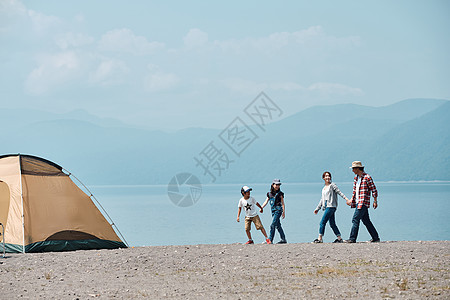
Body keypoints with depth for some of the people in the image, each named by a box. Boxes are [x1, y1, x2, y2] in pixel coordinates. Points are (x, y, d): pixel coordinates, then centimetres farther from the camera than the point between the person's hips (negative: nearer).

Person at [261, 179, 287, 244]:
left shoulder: (280, 194, -1)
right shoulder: (269, 194, 12)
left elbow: (282, 203, 0)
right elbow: (266, 202, 12)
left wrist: (284, 212, -5)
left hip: (278, 210, -6)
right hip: (273, 211, 6)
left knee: (273, 225, -11)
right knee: (278, 226, 9)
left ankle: (270, 240, -11)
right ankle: (283, 239, 16)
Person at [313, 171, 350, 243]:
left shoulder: (332, 185, -2)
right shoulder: (324, 188, 20)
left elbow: (339, 192, -9)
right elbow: (322, 199, 25)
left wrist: (346, 198, -21)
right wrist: (317, 209, 25)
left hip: (331, 206, -8)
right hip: (327, 207, 8)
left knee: (322, 222, -11)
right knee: (332, 224, 7)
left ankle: (320, 238, -10)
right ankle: (339, 238, 10)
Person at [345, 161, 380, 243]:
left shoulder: (367, 177, -11)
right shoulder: (356, 178, 14)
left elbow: (374, 190, -10)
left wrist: (375, 201, -10)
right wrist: (351, 200, 20)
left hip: (363, 203, -9)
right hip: (357, 203, 9)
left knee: (355, 220, -12)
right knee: (366, 221, 10)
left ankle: (352, 238, -10)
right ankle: (375, 238, 15)